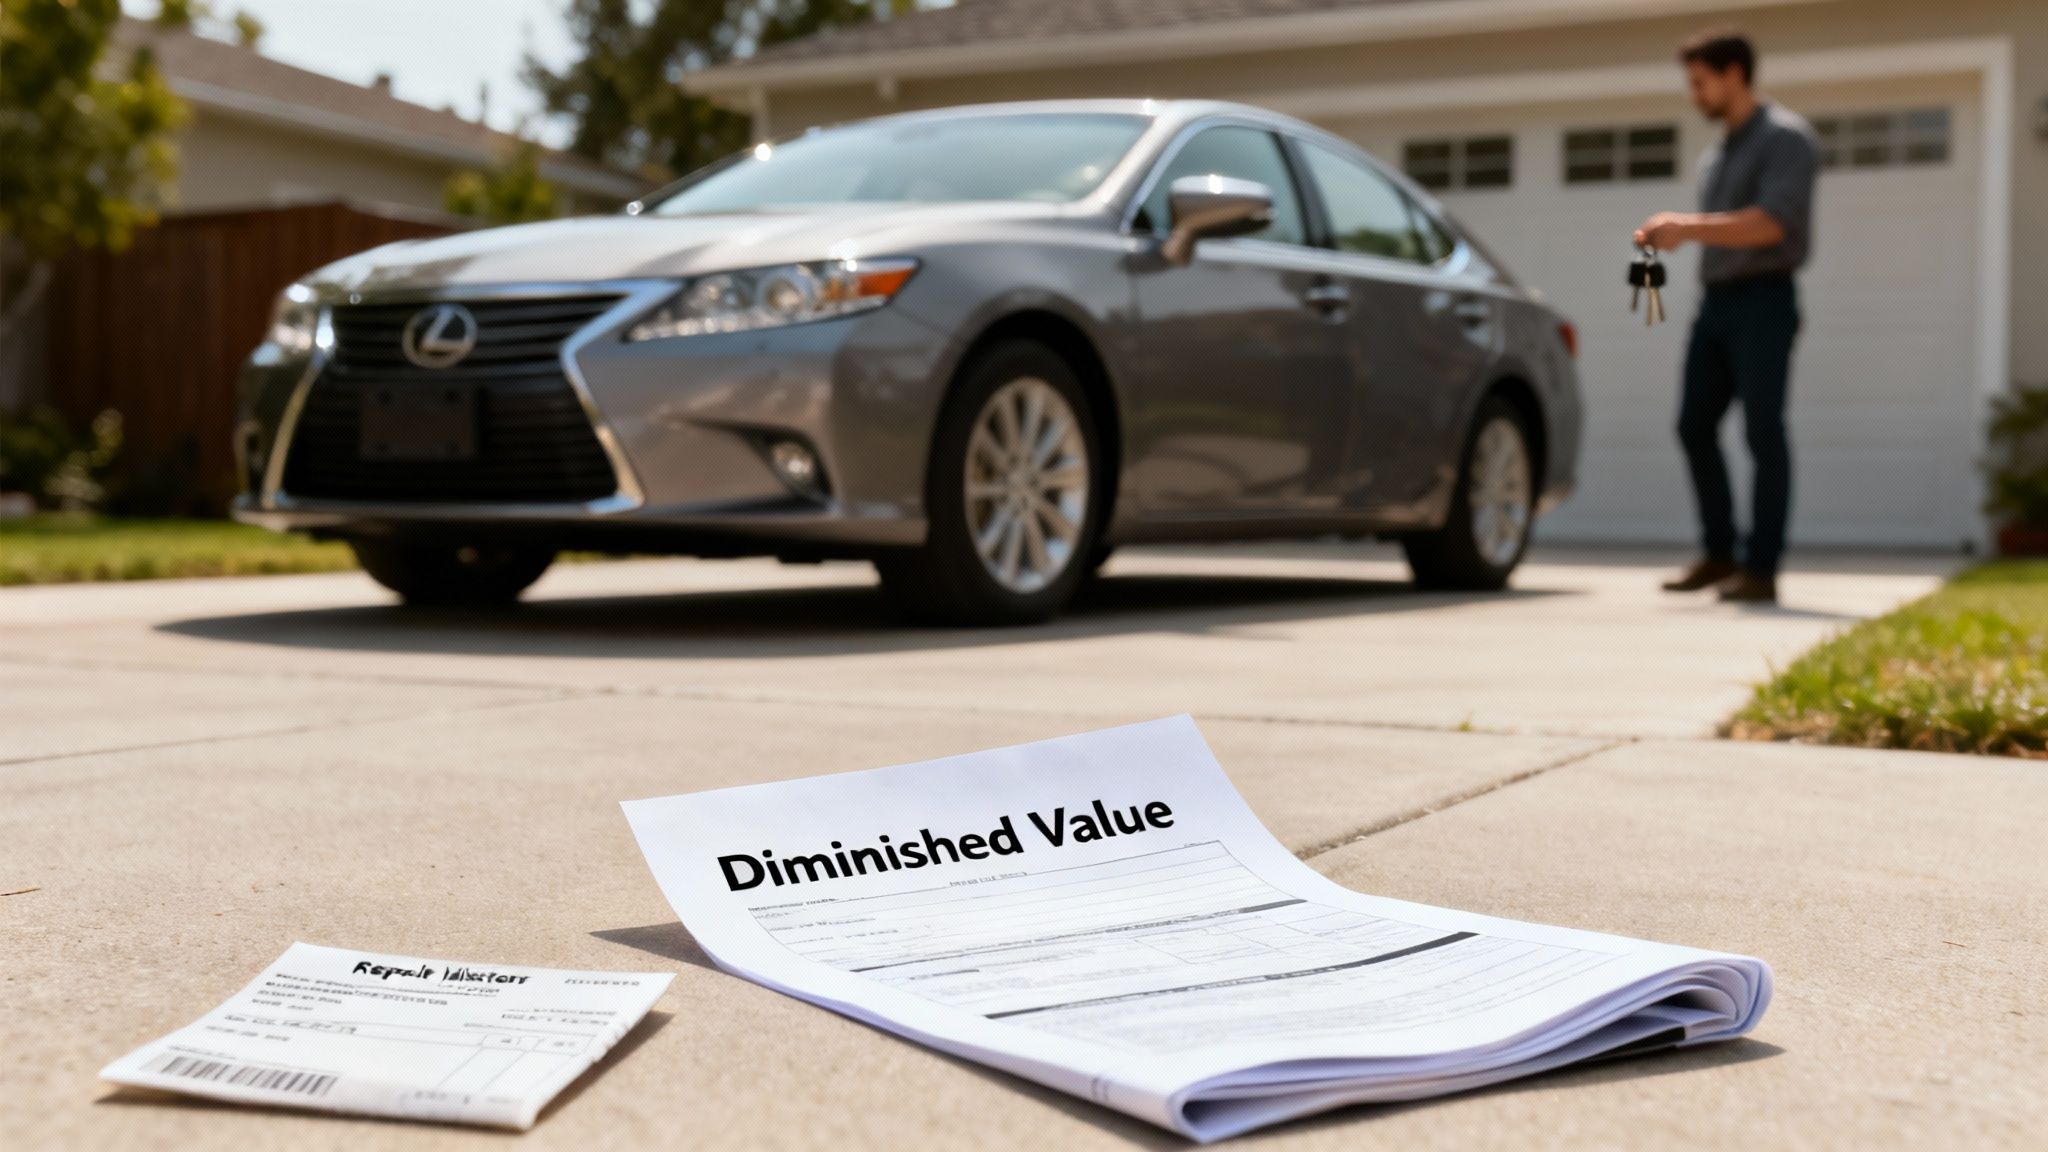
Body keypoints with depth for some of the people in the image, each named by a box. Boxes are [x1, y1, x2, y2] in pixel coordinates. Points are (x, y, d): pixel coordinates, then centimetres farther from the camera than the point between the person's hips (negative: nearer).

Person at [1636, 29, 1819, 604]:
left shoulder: (1785, 138, -5)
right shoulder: (1715, 156, 20)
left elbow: (1771, 223, -18)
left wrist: (1689, 227, -21)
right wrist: (1670, 232, 6)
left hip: (1764, 300, -8)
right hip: (1715, 300, 8)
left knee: (1763, 433, -7)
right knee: (1695, 426, 4)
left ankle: (1762, 569, -3)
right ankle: (1719, 553, 14)